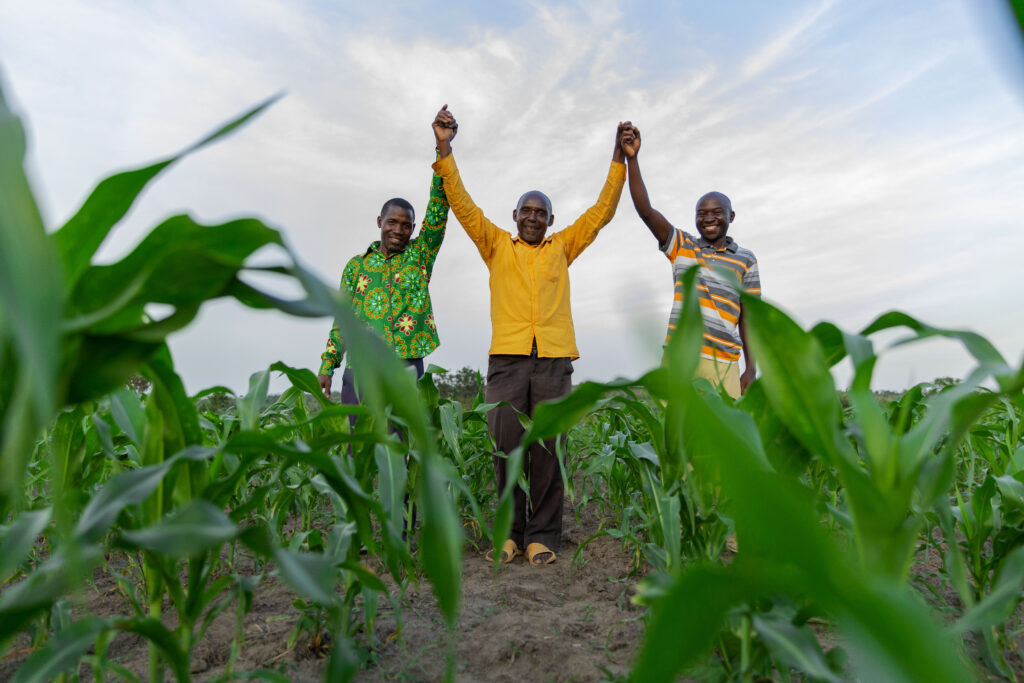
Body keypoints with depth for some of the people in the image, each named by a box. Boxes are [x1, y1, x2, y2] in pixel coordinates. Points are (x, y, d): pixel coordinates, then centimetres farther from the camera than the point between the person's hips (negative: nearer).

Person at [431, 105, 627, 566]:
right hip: (507, 357, 0)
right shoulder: (497, 245, 16)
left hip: (553, 358, 1)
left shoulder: (562, 247, 19)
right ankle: (510, 532, 12)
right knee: (507, 446, -2)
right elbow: (462, 205, 10)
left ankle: (543, 536, 9)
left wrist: (619, 158, 11)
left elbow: (602, 211, 17)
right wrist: (445, 149, 3)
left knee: (548, 449, 0)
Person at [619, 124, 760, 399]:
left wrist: (751, 368, 4)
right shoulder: (682, 247, 11)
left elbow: (749, 316, 10)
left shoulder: (745, 260, 11)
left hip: (722, 364, 0)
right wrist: (632, 158, -10)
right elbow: (645, 211, -1)